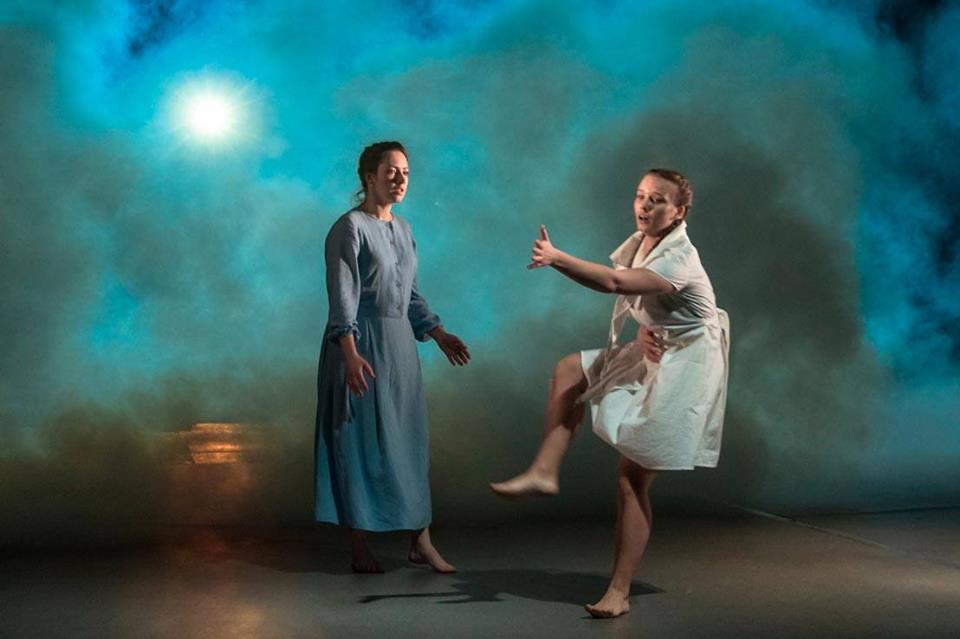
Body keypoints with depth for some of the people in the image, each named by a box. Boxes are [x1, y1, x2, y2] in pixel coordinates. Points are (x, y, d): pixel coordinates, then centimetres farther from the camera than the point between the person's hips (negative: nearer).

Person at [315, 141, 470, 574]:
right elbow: (342, 296, -18)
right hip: (361, 344, -7)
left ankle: (420, 541, 15)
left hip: (399, 343, 8)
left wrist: (438, 334, 13)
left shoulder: (402, 229, 13)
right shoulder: (350, 227, -10)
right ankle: (360, 550, 8)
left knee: (409, 440, 8)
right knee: (361, 442, -1)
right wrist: (350, 352, -28)